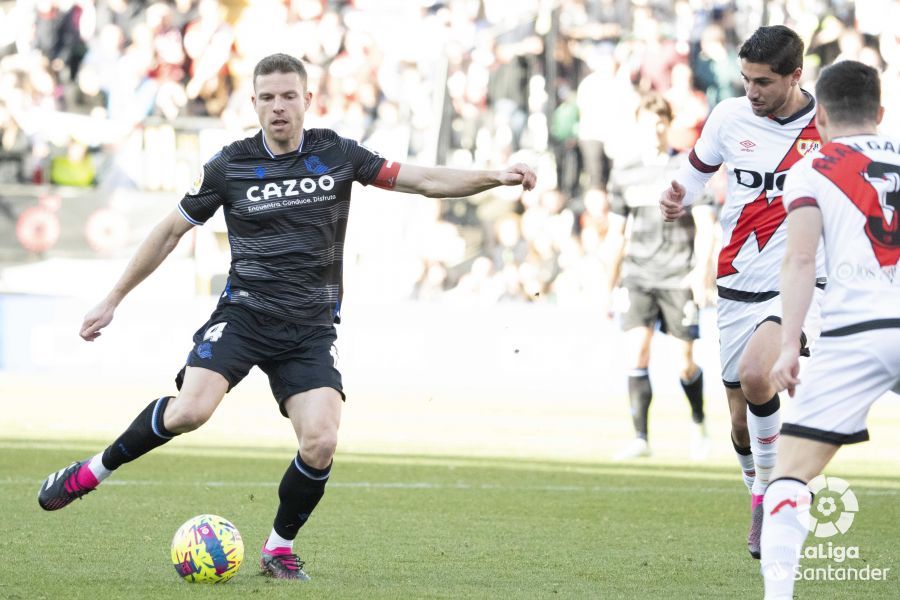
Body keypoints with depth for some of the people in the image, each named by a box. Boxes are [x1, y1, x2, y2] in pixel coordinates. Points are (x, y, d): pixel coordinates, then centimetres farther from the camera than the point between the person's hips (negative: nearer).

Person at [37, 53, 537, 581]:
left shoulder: (336, 154, 3)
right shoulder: (230, 166, 0)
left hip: (311, 329, 1)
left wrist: (494, 177, -9)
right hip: (244, 314, -1)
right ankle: (94, 471, -3)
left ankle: (280, 547, 7)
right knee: (191, 410, -26)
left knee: (321, 442, -17)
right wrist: (113, 299, 12)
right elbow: (170, 232, 10)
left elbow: (421, 180, 4)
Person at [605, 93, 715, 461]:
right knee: (637, 350, -16)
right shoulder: (623, 174, 11)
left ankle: (699, 424, 30)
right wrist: (609, 288, 18)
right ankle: (640, 438, -14)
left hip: (679, 278, -2)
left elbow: (705, 225, -2)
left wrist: (701, 271, -15)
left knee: (685, 362, 2)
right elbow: (617, 233, 18)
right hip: (638, 275, 2)